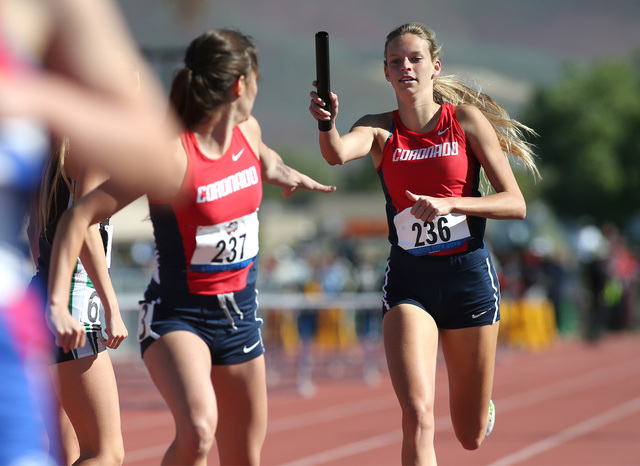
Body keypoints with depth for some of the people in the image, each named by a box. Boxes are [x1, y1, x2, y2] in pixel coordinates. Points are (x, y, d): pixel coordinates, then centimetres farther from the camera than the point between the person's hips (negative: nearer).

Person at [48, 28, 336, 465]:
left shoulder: (247, 131, -1)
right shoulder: (172, 156, -22)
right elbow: (79, 216, -23)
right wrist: (57, 302, -30)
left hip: (239, 314, 7)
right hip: (177, 315, -7)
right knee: (198, 429, -34)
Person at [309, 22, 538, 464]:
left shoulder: (467, 119, -3)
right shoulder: (381, 130, -1)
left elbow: (516, 204, -6)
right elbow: (338, 154, -24)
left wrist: (449, 204, -21)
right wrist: (326, 123, -47)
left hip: (469, 277, 0)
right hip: (408, 282, 0)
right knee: (418, 417, -22)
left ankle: (483, 400, 49)